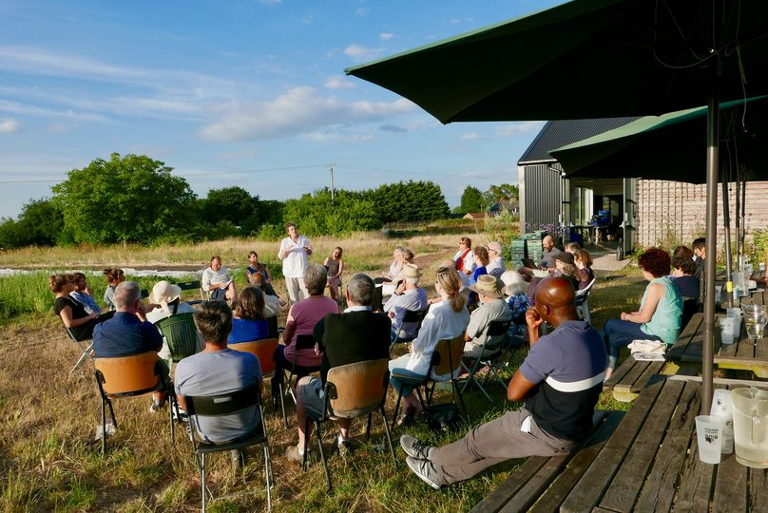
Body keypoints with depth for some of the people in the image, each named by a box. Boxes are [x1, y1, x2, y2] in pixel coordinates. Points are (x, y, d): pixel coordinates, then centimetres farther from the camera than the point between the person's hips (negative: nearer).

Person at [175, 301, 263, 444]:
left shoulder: (183, 367, -27)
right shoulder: (249, 361, -30)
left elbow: (184, 406, -8)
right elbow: (258, 393, -8)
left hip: (208, 436, 1)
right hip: (247, 431, 0)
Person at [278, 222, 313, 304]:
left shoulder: (304, 239, 8)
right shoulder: (284, 241, 3)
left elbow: (310, 253, 16)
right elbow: (280, 256, -1)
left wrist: (309, 250, -7)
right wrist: (285, 250, -21)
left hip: (303, 271, 1)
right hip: (290, 273, -1)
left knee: (305, 293, -3)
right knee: (292, 294, 4)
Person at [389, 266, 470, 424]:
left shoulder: (437, 310, -27)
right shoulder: (462, 307, -2)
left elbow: (422, 342, -22)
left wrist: (413, 345, 2)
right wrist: (417, 345, 12)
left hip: (432, 367, -8)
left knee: (390, 367, 12)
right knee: (405, 358, 27)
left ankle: (413, 404, 19)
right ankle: (410, 404, 26)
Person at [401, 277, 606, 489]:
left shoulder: (553, 344, -30)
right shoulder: (592, 335, -1)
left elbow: (513, 392, -20)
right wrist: (533, 330, 3)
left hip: (550, 433, -8)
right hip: (577, 426, 8)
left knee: (479, 439, 14)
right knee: (494, 436, 21)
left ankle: (436, 465, 38)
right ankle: (441, 470, 35)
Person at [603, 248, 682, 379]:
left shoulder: (656, 286, -21)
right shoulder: (667, 281, 11)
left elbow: (644, 317, -18)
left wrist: (627, 316, 0)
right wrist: (633, 314, 10)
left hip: (658, 334, -9)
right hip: (667, 332, 9)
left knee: (610, 325, 2)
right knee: (615, 339, 13)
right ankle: (609, 373, 17)